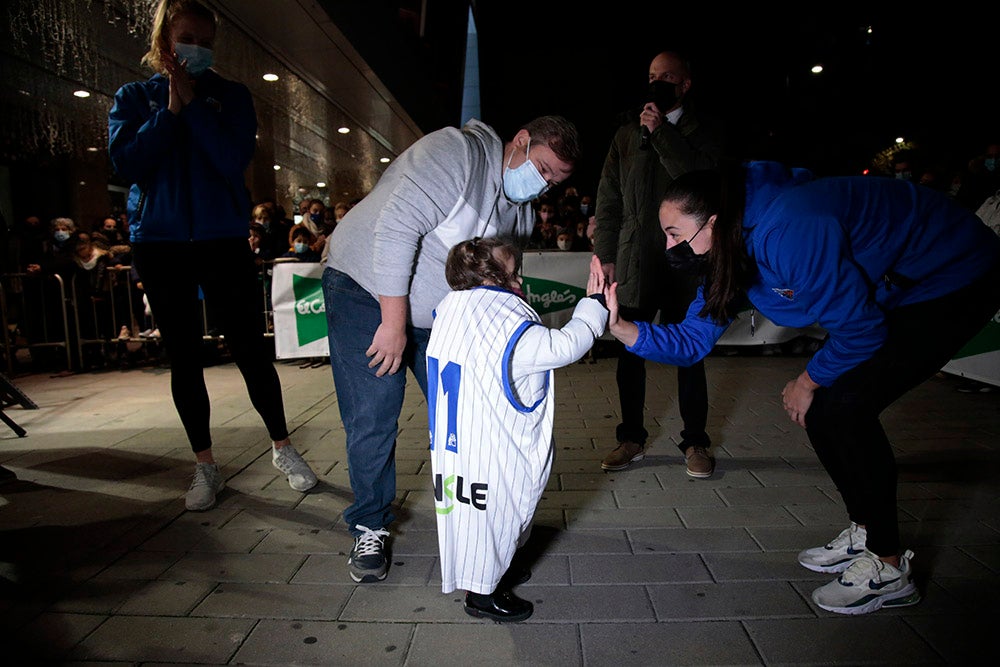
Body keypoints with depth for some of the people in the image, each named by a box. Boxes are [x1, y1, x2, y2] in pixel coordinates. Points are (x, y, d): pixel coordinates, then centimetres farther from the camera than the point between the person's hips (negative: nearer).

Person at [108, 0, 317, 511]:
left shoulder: (231, 96, 6)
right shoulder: (133, 98, 9)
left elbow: (234, 160, -9)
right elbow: (126, 162, -7)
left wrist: (193, 102, -11)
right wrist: (171, 109, -9)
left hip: (223, 238, -1)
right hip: (158, 243, 2)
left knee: (250, 349, -3)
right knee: (184, 357, 6)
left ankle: (282, 449, 14)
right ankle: (205, 467, 19)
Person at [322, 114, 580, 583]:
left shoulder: (518, 210, 4)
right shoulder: (456, 150, -21)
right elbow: (396, 227, -30)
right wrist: (394, 323, -29)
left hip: (436, 311, 7)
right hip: (366, 290, -7)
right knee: (372, 417, -9)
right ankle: (369, 528, 12)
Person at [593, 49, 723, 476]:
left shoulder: (703, 135, 8)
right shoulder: (626, 135, 15)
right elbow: (608, 200, 11)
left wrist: (661, 132, -9)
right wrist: (606, 254, 4)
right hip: (634, 261, 2)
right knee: (629, 352, 4)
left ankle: (695, 443, 16)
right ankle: (632, 439, 18)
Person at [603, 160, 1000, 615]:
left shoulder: (789, 231, -36)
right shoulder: (726, 255, -7)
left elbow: (858, 328, -26)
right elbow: (694, 339, -6)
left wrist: (809, 381, -10)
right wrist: (622, 328, -19)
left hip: (956, 282, -9)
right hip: (894, 290, 9)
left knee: (842, 408, -18)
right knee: (822, 412, 3)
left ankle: (889, 569, -1)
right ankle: (864, 534, 23)